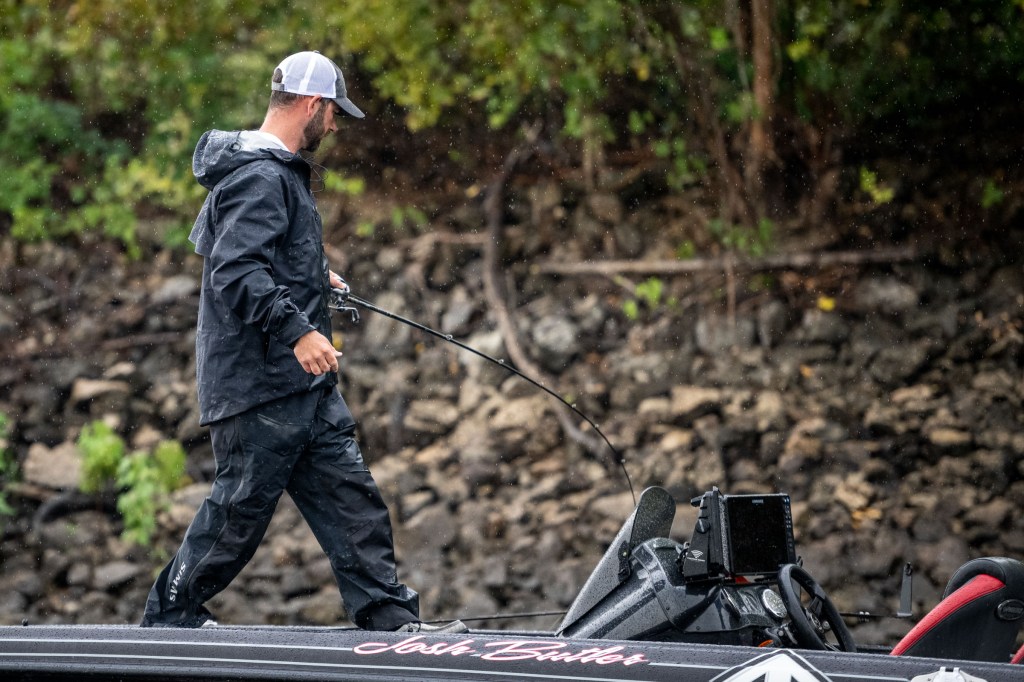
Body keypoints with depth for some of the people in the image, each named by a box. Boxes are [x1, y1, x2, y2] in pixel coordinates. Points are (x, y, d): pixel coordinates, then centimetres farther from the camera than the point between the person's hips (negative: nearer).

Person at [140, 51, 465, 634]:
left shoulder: (278, 170, 17)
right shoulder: (260, 178, -17)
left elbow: (212, 239, 31)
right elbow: (236, 271, -28)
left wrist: (312, 275, 34)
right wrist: (295, 329, -34)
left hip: (303, 382, 11)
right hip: (260, 382, -11)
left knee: (349, 494, 7)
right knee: (242, 507, -2)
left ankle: (392, 619, 7)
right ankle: (169, 617, 12)